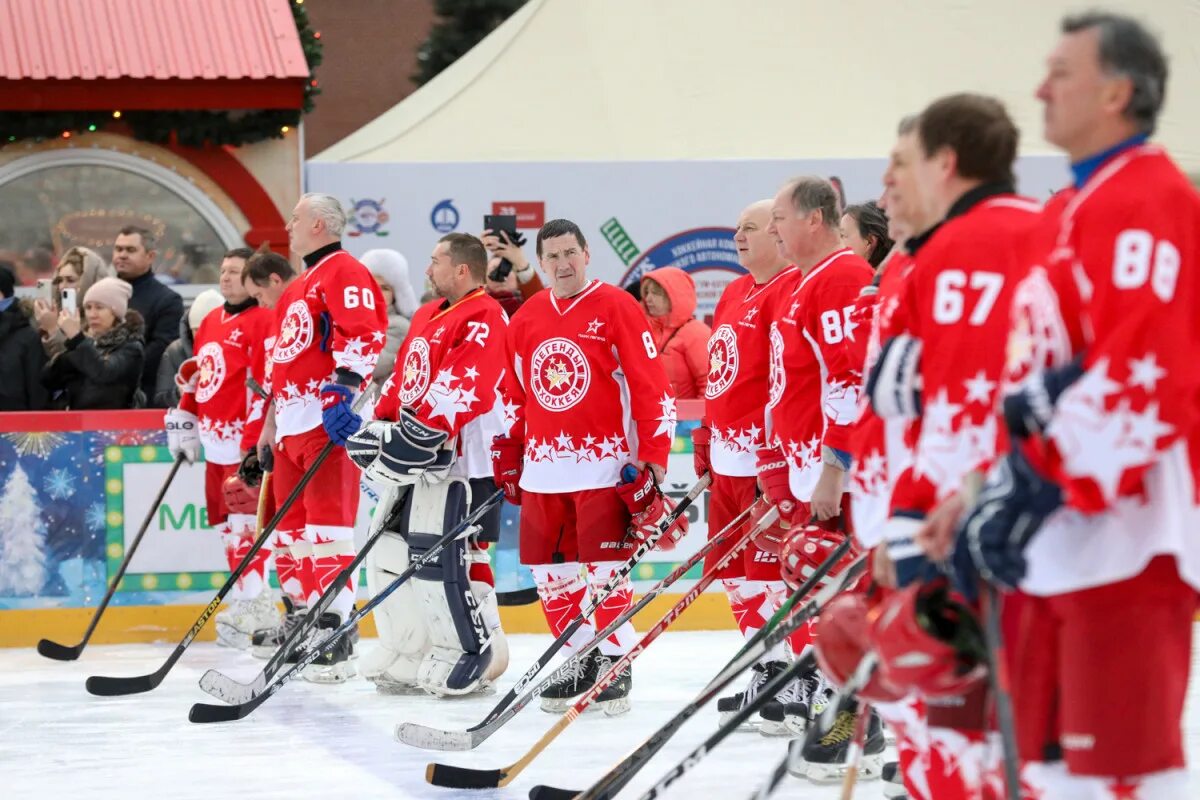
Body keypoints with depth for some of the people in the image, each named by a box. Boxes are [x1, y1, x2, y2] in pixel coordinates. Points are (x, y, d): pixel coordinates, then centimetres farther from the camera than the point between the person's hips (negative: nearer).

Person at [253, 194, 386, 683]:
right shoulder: (297, 289, 26)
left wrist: (344, 388, -31)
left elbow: (363, 335, -20)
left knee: (327, 526, -13)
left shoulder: (344, 273, -6)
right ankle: (308, 622, 15)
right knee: (294, 528, 10)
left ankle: (336, 633, -15)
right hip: (292, 423, 10)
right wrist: (270, 426, 31)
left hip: (330, 420, -10)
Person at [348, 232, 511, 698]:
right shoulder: (428, 316, 19)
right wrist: (379, 425, 14)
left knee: (444, 559, -12)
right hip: (416, 458, 10)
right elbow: (403, 379, 25)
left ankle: (476, 654, 0)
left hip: (459, 458, -10)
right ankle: (407, 653, 18)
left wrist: (422, 430, -28)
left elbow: (463, 388, -24)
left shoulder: (484, 318, -13)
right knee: (389, 552, 10)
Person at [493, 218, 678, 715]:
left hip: (602, 464, -5)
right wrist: (508, 458, 17)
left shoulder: (617, 309, -5)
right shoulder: (526, 319, 11)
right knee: (550, 571, 7)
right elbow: (513, 393, 21)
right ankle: (577, 661, 21)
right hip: (542, 468, 5)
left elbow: (652, 387, -6)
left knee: (604, 570, -7)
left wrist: (652, 458, -10)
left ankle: (615, 663, 6)